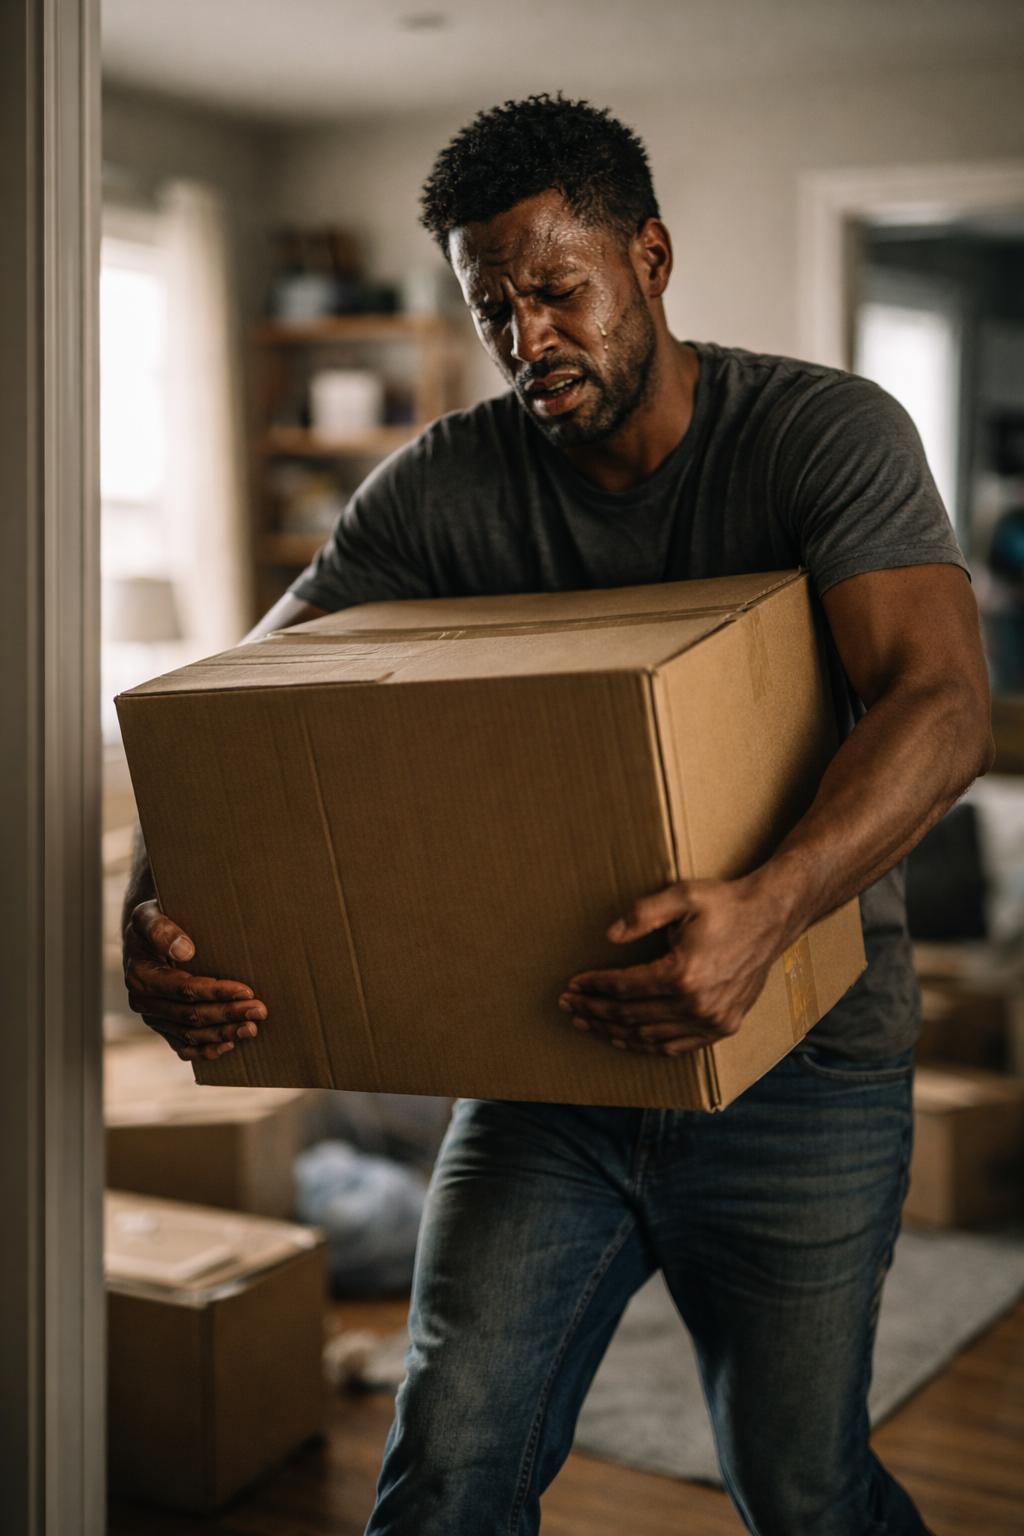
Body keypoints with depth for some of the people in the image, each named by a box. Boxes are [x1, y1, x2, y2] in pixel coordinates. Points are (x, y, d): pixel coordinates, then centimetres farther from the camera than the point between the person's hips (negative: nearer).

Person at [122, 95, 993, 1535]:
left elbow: (939, 705, -25)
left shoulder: (829, 432, -11)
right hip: (555, 1040, 3)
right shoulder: (445, 487, -2)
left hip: (799, 1048, -2)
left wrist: (769, 907, -44)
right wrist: (156, 905, -26)